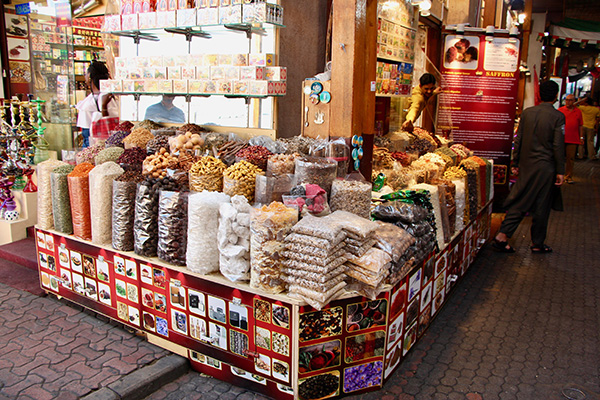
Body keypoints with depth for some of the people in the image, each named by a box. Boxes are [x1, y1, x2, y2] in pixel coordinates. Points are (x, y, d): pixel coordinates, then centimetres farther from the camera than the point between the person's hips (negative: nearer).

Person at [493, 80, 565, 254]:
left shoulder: (527, 112, 2)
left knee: (519, 202, 10)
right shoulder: (558, 116, -9)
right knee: (541, 207, 7)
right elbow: (558, 146, -10)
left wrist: (516, 163, 13)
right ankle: (537, 244, 18)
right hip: (546, 168, -4)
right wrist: (560, 171, -4)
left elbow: (518, 140, 5)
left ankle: (501, 236, 3)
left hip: (526, 165, 4)